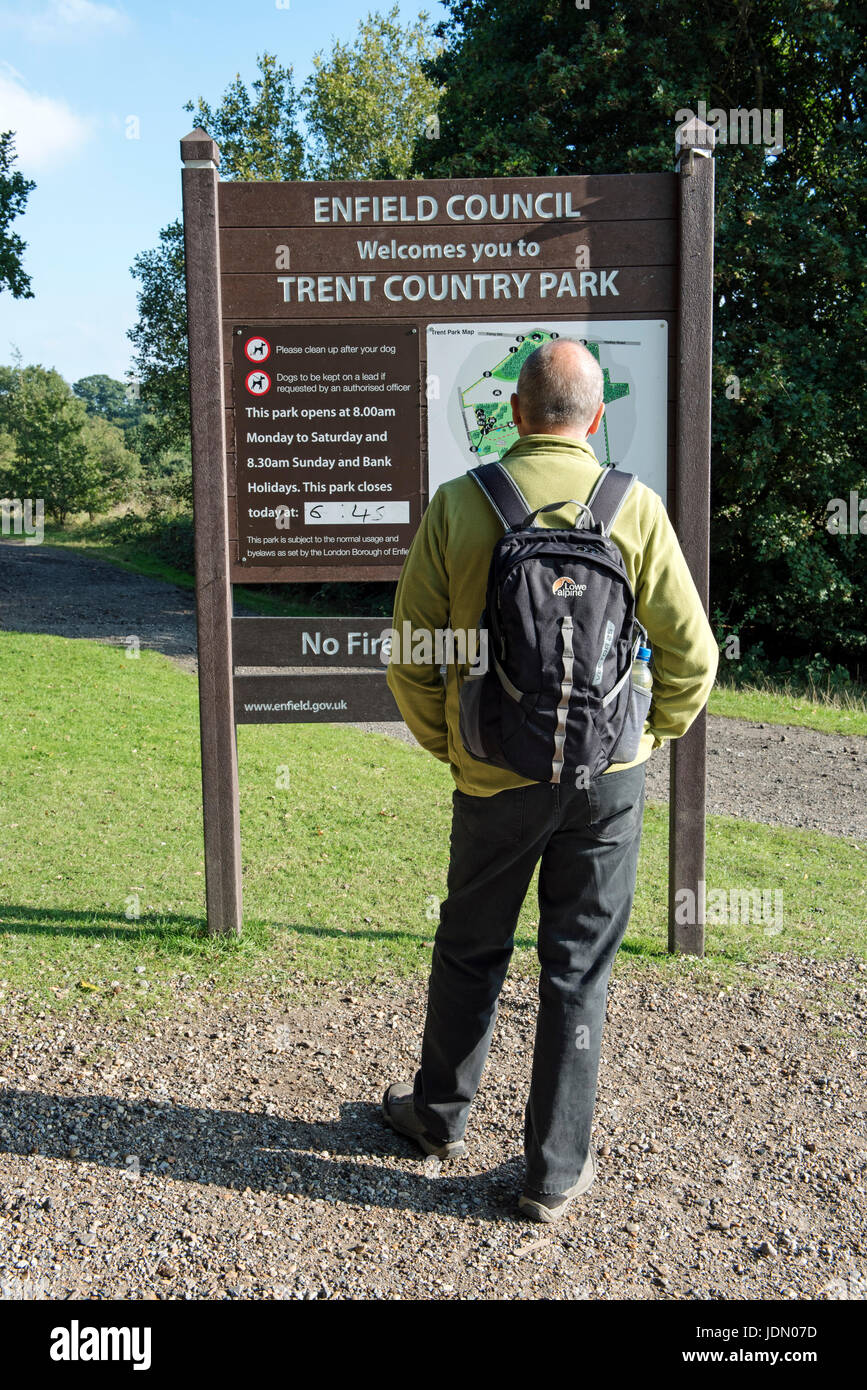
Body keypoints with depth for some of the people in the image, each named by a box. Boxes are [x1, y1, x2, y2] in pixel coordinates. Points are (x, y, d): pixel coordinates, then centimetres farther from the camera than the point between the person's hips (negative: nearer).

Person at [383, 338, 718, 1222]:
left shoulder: (457, 503, -7)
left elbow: (410, 653, -3)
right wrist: (651, 735, 12)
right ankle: (555, 1172, 23)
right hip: (607, 780, 0)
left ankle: (440, 1115, 40)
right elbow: (691, 651, -5)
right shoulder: (634, 507, -7)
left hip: (496, 779, 0)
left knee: (471, 949, 19)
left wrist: (446, 744, 12)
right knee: (578, 969, 11)